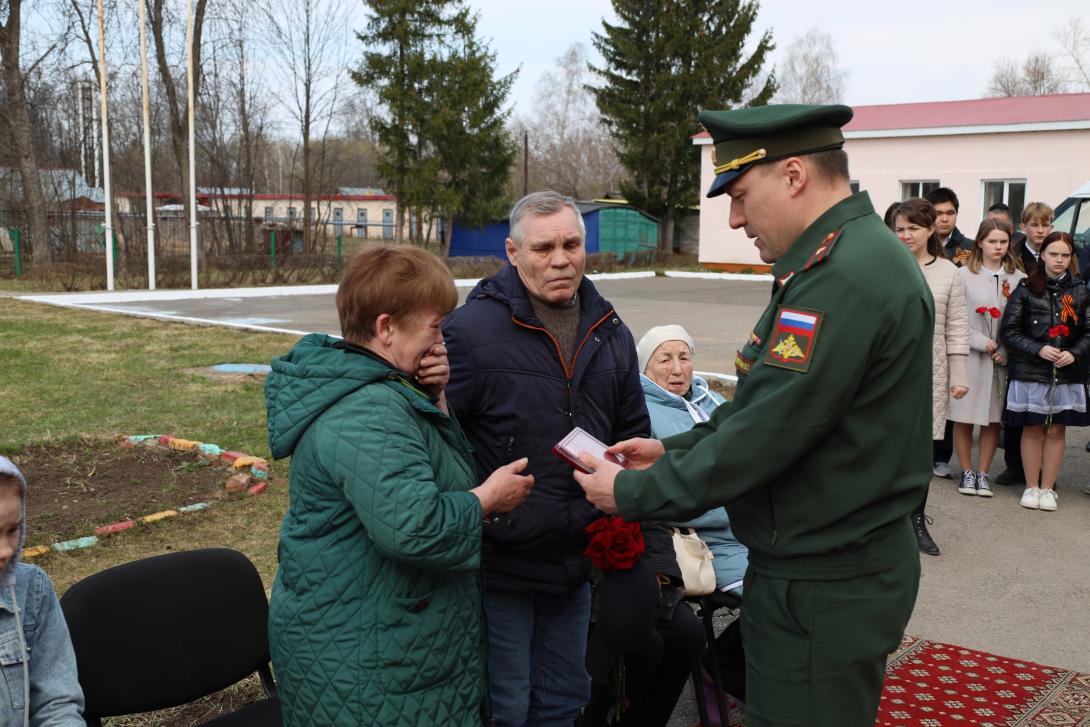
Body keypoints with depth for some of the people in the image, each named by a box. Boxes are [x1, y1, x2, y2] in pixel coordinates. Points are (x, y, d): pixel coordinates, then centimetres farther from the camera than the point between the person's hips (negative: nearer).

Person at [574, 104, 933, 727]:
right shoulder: (861, 253, 10)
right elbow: (771, 402, 15)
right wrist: (673, 449, 9)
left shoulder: (842, 278, -25)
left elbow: (764, 435, -25)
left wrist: (633, 494, -13)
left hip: (823, 590, -10)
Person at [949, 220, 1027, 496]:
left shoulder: (1018, 278, 2)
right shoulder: (964, 275, -3)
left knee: (993, 419, 7)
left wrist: (1006, 352, -8)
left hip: (1003, 359, 2)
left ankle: (983, 473, 19)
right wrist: (981, 341, -12)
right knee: (964, 418, 3)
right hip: (969, 356, -2)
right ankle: (967, 472, 17)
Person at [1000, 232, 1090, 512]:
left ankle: (1048, 488, 18)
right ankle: (1031, 487, 17)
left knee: (1056, 431, 7)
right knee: (1032, 429, 6)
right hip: (1030, 372, -1)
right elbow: (1010, 331, -2)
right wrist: (1038, 350, -14)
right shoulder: (1025, 289, -1)